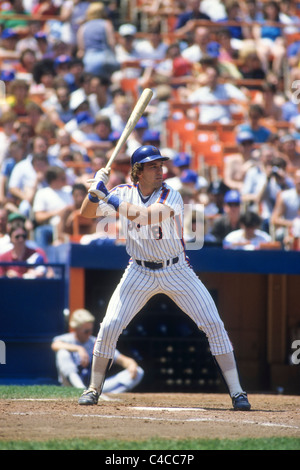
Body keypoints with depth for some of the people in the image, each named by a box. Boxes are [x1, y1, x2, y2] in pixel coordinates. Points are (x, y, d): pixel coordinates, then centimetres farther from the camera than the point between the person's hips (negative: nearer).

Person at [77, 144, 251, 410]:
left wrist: (112, 201, -30)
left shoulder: (171, 196, -16)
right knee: (109, 327, -8)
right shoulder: (124, 193, -3)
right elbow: (87, 214, -3)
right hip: (140, 272, 2)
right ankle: (94, 388, 11)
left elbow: (147, 216, -33)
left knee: (214, 325, -9)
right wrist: (95, 191, -22)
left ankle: (236, 391, -2)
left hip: (176, 271, -2)